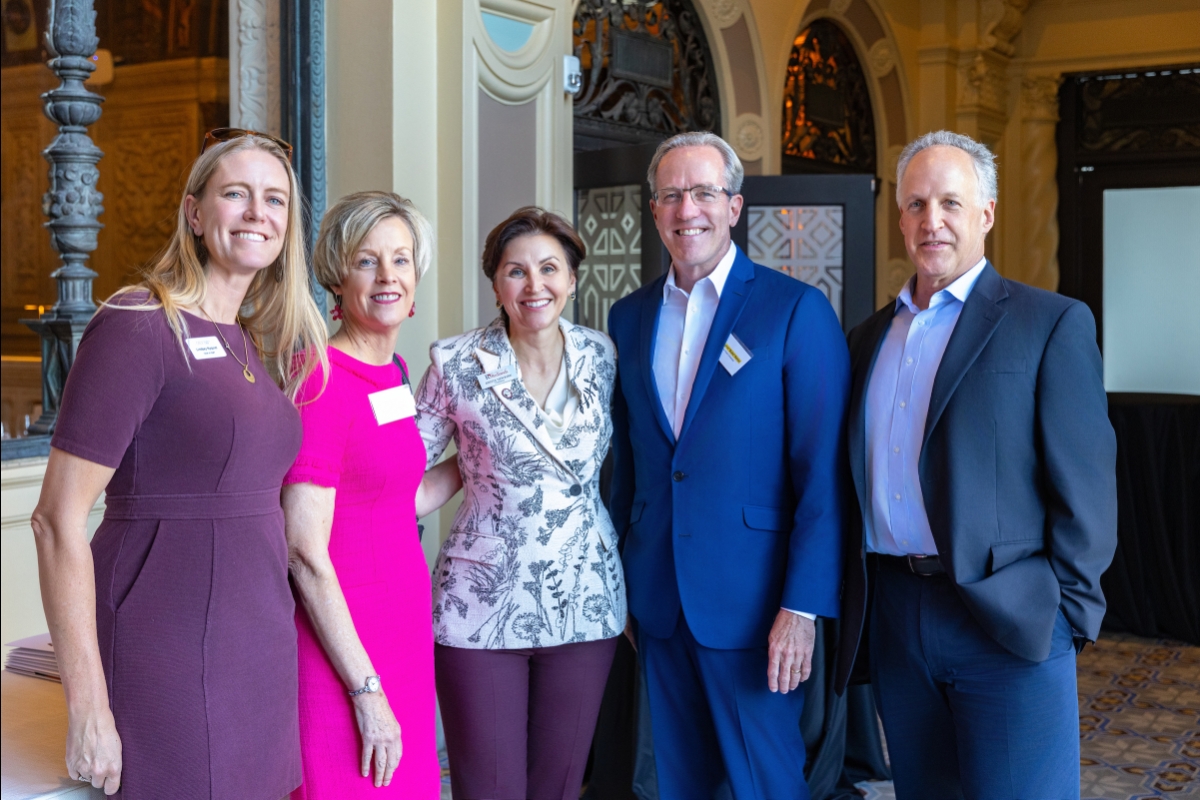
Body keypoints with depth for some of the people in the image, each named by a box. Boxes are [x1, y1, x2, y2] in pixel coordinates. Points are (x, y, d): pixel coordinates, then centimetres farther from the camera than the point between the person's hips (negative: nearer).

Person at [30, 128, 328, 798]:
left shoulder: (258, 346, 12)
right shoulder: (139, 328, -12)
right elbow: (58, 520, -15)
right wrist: (87, 709, -17)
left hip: (262, 654, 8)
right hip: (169, 661, -7)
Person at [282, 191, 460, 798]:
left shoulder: (392, 371, 9)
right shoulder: (323, 380, -17)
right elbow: (305, 555, -18)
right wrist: (367, 691, -17)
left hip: (404, 632, 8)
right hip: (343, 645, -8)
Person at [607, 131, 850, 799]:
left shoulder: (796, 310, -8)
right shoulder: (630, 317, 9)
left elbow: (822, 474, -11)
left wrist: (802, 607, -16)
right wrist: (616, 584, 11)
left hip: (751, 602, -5)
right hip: (657, 602, 5)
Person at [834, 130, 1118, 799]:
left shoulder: (1052, 324, -3)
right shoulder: (870, 338, 14)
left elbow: (1085, 484, -6)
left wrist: (1067, 610, -9)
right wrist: (852, 603, 9)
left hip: (1005, 620, -5)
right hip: (893, 614, 5)